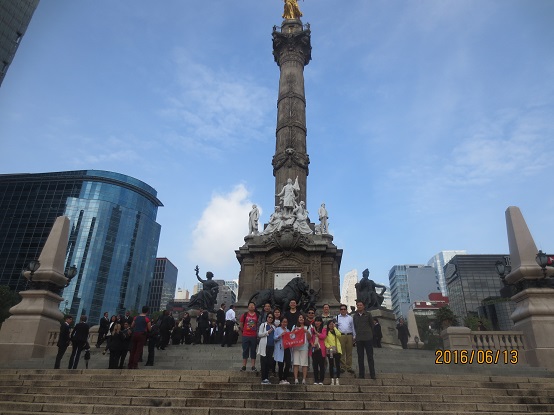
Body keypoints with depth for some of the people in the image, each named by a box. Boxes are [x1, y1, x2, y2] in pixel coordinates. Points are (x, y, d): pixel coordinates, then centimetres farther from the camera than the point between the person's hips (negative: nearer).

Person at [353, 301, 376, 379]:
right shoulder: (355, 316, 11)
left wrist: (370, 334, 9)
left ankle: (372, 374, 5)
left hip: (368, 338, -3)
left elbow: (372, 325, 8)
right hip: (359, 339, 3)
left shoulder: (368, 314, 2)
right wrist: (356, 335, 9)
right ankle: (361, 374, 13)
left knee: (370, 357, -1)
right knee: (360, 357, 7)